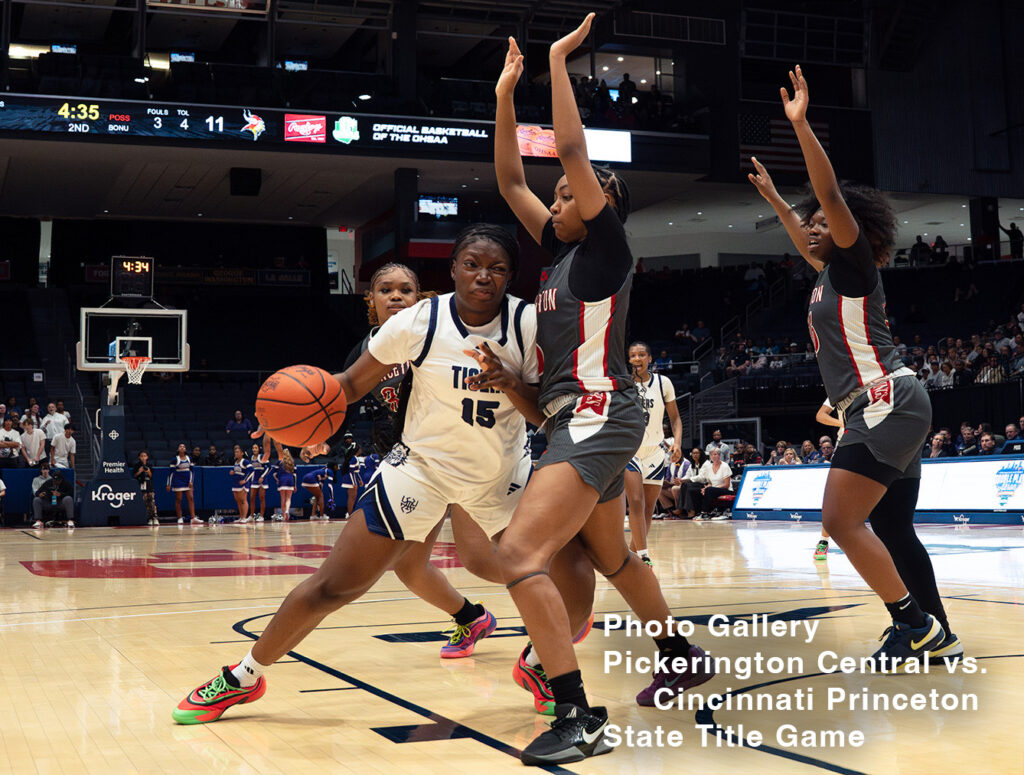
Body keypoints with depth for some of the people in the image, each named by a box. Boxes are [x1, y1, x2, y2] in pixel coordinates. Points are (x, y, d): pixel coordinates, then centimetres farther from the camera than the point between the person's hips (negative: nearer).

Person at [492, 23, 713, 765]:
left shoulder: (607, 247, -7)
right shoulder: (563, 249, 13)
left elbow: (574, 154, -17)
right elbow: (511, 180, 16)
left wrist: (560, 60, -10)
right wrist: (506, 93, 13)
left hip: (598, 417, -10)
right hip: (578, 419, 10)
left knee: (520, 552, -21)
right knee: (612, 557, 24)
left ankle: (580, 718, -19)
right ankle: (683, 658, 43)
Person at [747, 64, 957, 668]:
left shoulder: (855, 262, -4)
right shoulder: (830, 272, 18)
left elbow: (832, 194, -17)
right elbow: (803, 232, 39)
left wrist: (801, 124, -21)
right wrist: (771, 195, 47)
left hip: (887, 402, -10)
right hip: (881, 411, 10)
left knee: (841, 519, -14)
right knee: (893, 530, 11)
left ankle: (914, 621, -6)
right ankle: (939, 637, 17)